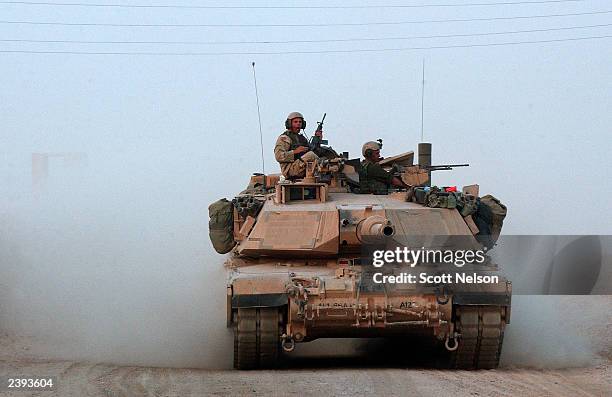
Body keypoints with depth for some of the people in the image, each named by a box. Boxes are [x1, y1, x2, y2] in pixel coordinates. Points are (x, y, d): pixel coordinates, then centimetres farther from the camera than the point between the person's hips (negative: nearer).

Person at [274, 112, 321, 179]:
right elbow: (279, 156, -12)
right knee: (310, 154, -29)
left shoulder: (302, 138, 26)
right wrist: (295, 152, -18)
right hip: (290, 170, -8)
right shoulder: (284, 138, 1)